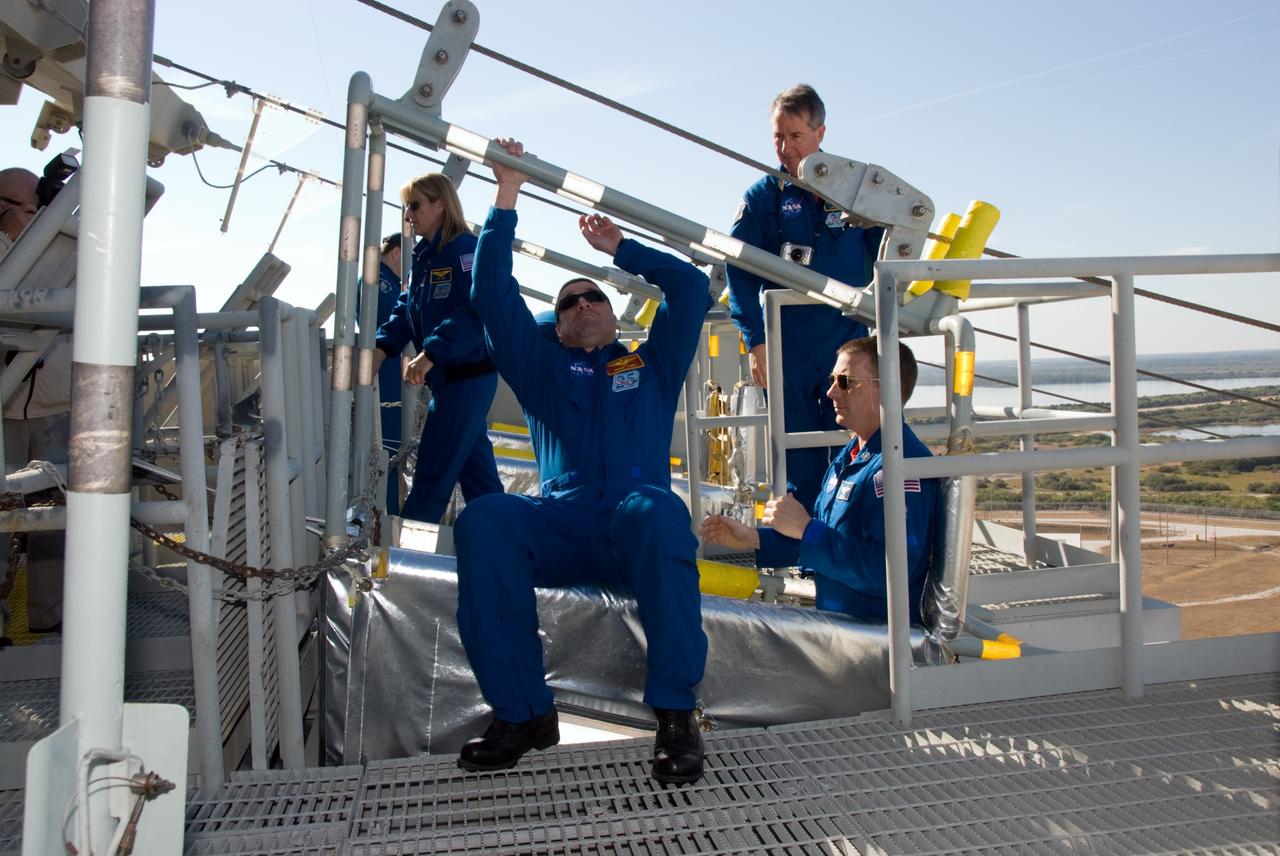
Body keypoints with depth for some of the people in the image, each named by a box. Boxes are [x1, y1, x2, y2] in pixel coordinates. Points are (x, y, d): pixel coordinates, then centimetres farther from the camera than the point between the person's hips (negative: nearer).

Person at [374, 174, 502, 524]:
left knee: (433, 472, -2)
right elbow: (407, 310, 16)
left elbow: (477, 310, -25)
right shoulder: (424, 256, 16)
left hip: (469, 375, -9)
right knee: (475, 467, 14)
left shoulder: (465, 248, -13)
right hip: (446, 377, 9)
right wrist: (383, 347, -1)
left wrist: (430, 355, -27)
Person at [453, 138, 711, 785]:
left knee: (657, 512, -38)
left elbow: (691, 287, 22)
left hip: (636, 528, -1)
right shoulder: (542, 367, 27)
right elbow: (493, 296, 18)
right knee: (482, 520, -31)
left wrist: (620, 249, 27)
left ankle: (675, 713, -31)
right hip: (560, 524, 1)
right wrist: (506, 198, 16)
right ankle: (523, 712, -23)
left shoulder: (651, 362, 27)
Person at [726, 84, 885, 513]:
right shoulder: (762, 196, 5)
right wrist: (755, 341, -9)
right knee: (798, 456, 4)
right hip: (787, 343, -1)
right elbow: (739, 271, 0)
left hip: (849, 337, 1)